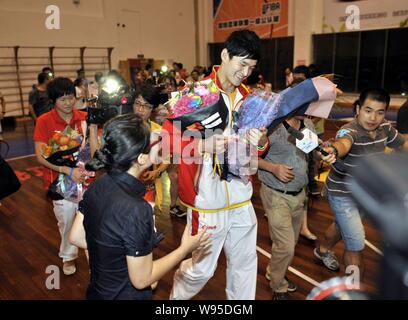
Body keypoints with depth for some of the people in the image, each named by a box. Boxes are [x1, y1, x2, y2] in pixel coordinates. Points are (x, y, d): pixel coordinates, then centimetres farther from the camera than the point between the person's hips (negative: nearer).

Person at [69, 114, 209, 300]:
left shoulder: (97, 186, -10)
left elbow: (76, 237, 1)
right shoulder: (135, 209, -32)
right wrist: (185, 249, -14)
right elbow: (141, 279, -22)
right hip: (125, 295, -6)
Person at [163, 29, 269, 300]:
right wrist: (202, 145, -27)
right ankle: (177, 297, 41)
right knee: (201, 268, 10)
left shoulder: (248, 97, 9)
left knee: (245, 263, 18)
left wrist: (261, 142, -8)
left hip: (241, 196, 6)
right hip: (208, 199, -5)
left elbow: (257, 145, 14)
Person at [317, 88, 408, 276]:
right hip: (342, 195, -7)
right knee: (356, 245, -3)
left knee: (343, 225, 30)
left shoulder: (385, 129, -10)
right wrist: (333, 150, -78)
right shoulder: (350, 131, -31)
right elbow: (343, 143, -55)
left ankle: (323, 250, 59)